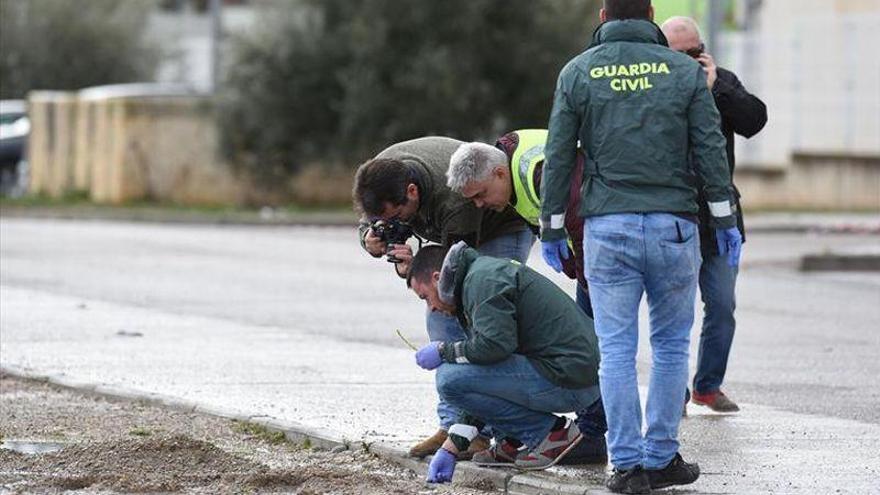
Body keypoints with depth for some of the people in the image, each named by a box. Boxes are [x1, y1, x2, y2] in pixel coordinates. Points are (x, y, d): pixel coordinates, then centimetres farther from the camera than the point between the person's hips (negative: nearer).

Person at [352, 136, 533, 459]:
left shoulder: (453, 200, -43)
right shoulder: (380, 177, -22)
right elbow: (368, 223, -4)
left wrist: (414, 270, -51)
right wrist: (370, 240, -28)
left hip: (504, 227, -8)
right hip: (453, 237, 8)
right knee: (441, 319, -1)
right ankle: (453, 423, 0)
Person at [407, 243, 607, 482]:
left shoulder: (482, 279, -8)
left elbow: (495, 344, -23)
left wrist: (443, 351, -4)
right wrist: (450, 449, 18)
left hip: (567, 379, -11)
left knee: (449, 378, -14)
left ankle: (551, 432, -6)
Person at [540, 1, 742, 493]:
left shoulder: (578, 73, 1)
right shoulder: (685, 71, 1)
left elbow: (558, 157, 3)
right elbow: (711, 151, 1)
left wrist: (552, 227, 12)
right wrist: (726, 220, 10)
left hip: (607, 228, 0)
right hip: (673, 226, 0)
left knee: (617, 350, 2)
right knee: (671, 344, 11)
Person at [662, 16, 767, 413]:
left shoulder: (724, 82, 7)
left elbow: (754, 121, -7)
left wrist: (715, 89, -15)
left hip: (719, 219, 4)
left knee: (722, 306, 6)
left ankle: (708, 385, 19)